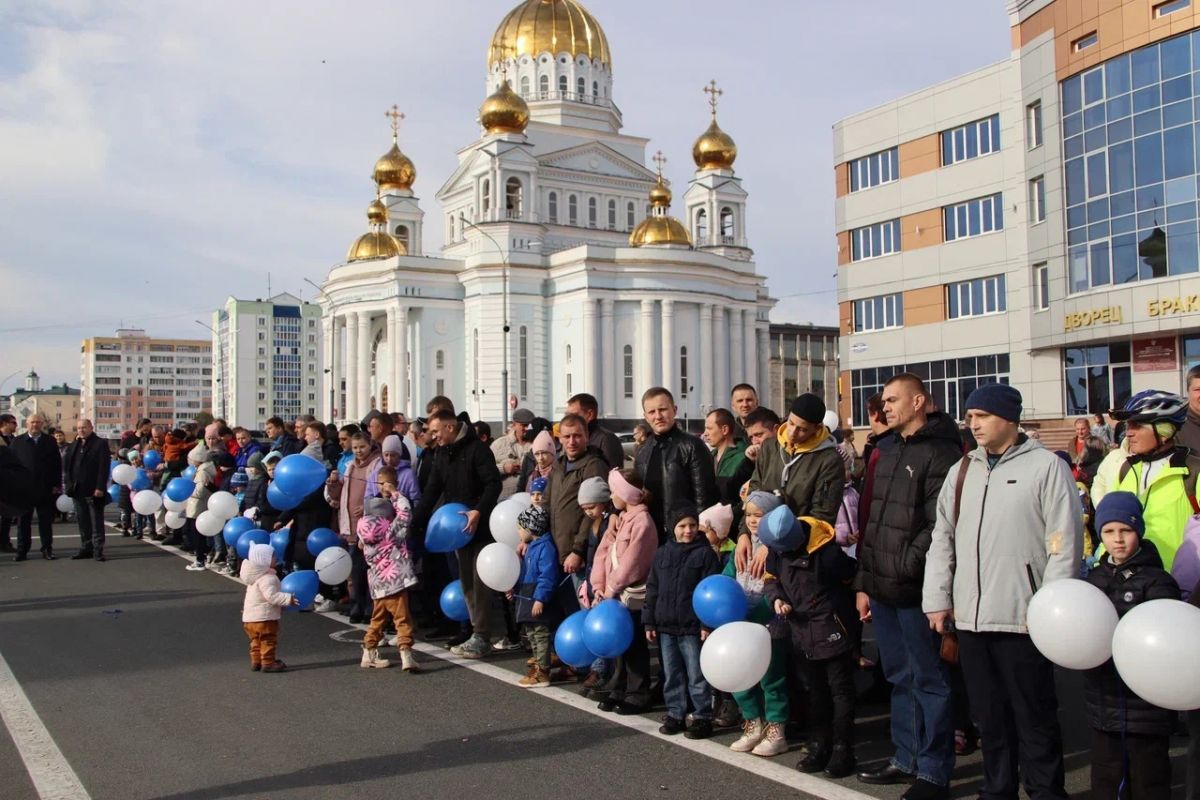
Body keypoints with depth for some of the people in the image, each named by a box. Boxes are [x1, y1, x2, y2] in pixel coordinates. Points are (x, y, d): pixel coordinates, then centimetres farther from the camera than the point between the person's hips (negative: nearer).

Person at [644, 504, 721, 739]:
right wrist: (650, 622, 7)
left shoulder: (705, 553, -5)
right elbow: (652, 589, 11)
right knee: (671, 674, 14)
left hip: (692, 627, -5)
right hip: (665, 625, 5)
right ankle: (675, 714, 25)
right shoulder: (662, 553, 8)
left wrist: (707, 624, -12)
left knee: (697, 675, 3)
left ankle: (702, 718, 12)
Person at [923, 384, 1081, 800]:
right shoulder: (961, 471, 15)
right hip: (969, 617, 6)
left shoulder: (1047, 467, -3)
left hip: (1023, 620, -5)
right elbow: (942, 539, 16)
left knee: (1035, 716, 5)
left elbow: (1064, 542, -7)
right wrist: (937, 598, 9)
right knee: (988, 714, 15)